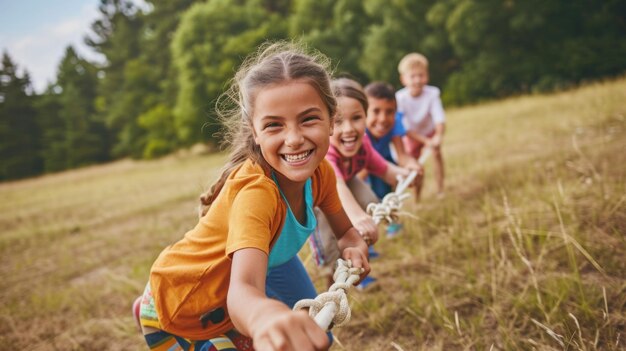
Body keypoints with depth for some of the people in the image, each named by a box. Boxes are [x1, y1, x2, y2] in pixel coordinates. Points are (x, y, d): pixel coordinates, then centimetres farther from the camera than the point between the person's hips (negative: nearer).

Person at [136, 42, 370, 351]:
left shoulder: (319, 172, -15)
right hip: (178, 311, -6)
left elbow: (345, 231, -1)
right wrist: (265, 314, -73)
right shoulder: (255, 191, -36)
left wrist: (354, 248, -24)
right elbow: (242, 289, -49)